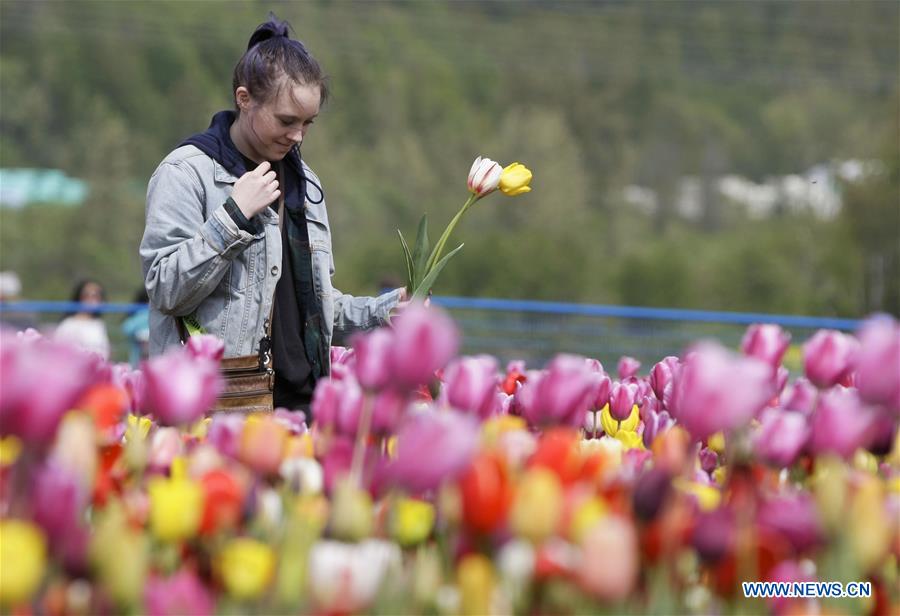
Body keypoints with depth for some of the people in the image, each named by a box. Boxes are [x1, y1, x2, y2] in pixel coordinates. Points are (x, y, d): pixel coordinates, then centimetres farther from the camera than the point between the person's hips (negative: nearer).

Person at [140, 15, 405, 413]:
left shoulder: (303, 181, 17)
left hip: (302, 398, 6)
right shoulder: (187, 173, -4)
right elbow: (165, 292, -12)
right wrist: (234, 217, -16)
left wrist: (382, 312, 9)